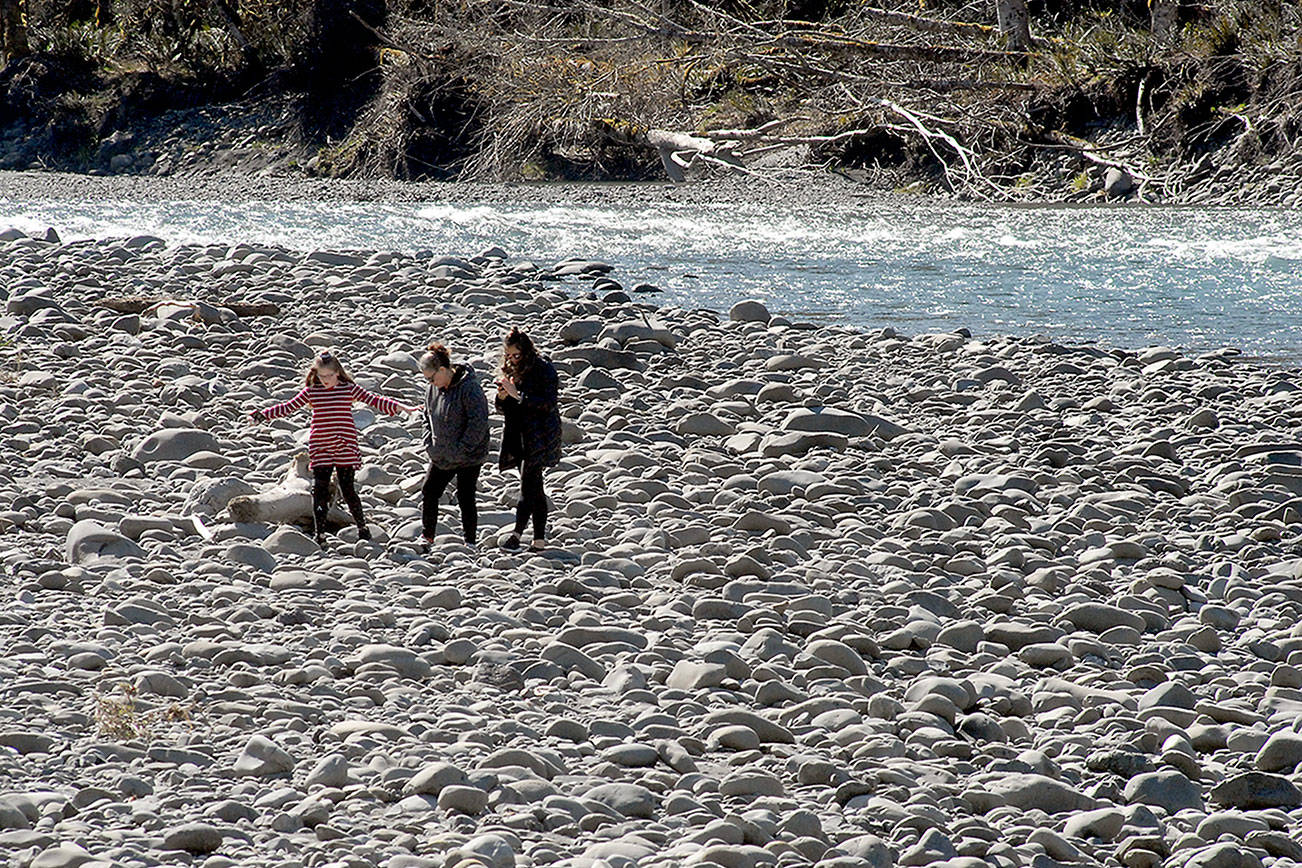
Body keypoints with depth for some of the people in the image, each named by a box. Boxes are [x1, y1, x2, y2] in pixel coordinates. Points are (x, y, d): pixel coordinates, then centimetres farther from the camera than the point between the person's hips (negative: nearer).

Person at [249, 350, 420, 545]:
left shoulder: (349, 389, 2)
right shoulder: (310, 392, 4)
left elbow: (374, 400, 1)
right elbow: (288, 407, 7)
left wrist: (402, 407, -5)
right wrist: (263, 414, 1)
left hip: (345, 449, -1)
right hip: (320, 449, 1)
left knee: (348, 490, 2)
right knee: (320, 492, -3)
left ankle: (362, 527, 21)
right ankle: (319, 533, 4)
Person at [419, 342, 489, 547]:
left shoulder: (469, 388, -20)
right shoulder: (433, 390, 4)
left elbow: (478, 422, -22)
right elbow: (428, 418, 18)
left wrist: (462, 449, -21)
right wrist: (430, 444, 4)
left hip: (468, 459, -7)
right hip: (441, 457, 7)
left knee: (465, 498, -2)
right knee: (429, 493, 6)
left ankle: (469, 541, 8)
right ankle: (426, 537, 19)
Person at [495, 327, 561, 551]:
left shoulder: (544, 370, -8)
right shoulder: (511, 371, 12)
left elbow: (548, 404, -17)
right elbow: (502, 409, 15)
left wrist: (518, 395, -21)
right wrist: (502, 397, -8)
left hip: (540, 434, -7)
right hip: (520, 435, 7)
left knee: (529, 484, -15)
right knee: (534, 487, 7)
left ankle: (517, 533, -18)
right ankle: (539, 539, 8)